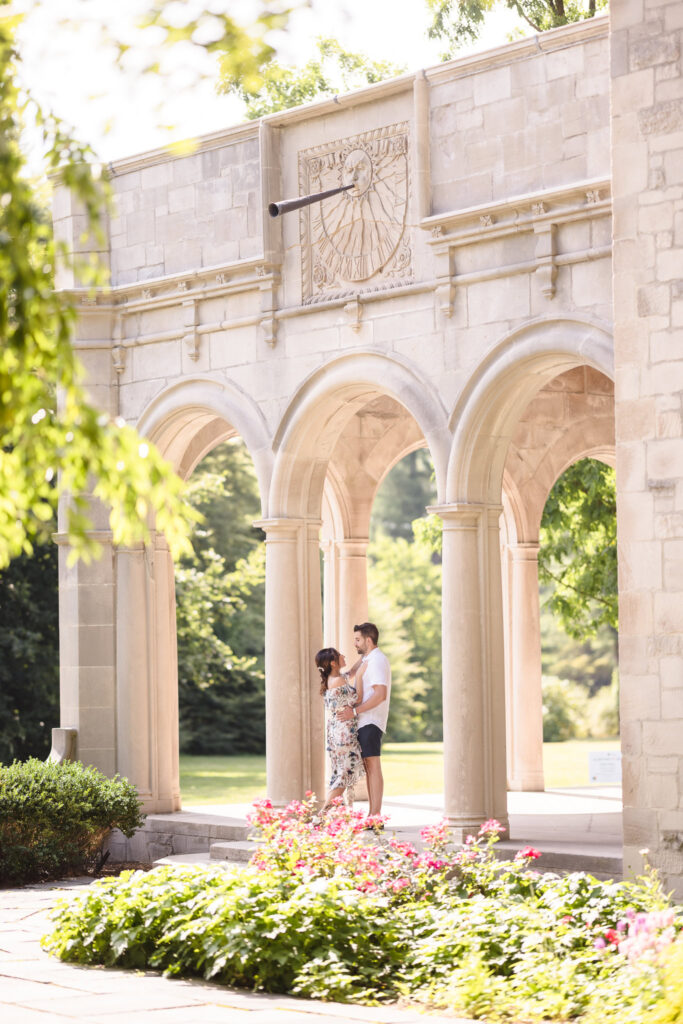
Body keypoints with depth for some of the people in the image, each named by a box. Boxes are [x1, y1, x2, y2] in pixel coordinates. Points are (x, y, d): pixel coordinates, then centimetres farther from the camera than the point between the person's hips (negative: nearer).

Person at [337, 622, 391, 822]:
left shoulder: (376, 660, -13)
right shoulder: (370, 660, 20)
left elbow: (380, 694, -24)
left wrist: (354, 711, -23)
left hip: (371, 721, -11)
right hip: (365, 722, 11)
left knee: (373, 766, -11)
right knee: (368, 767, 9)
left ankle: (376, 818, -13)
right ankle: (371, 817, 10)